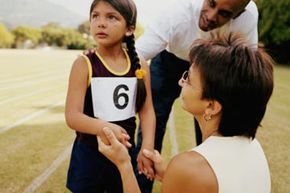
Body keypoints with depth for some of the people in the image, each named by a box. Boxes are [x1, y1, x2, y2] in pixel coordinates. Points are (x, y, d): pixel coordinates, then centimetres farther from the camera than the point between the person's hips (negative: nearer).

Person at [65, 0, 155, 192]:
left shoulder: (140, 66, -4)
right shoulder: (84, 64, -14)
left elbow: (147, 110, -2)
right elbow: (72, 116, -19)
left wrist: (147, 147, -15)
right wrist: (102, 128, -37)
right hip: (90, 154, -3)